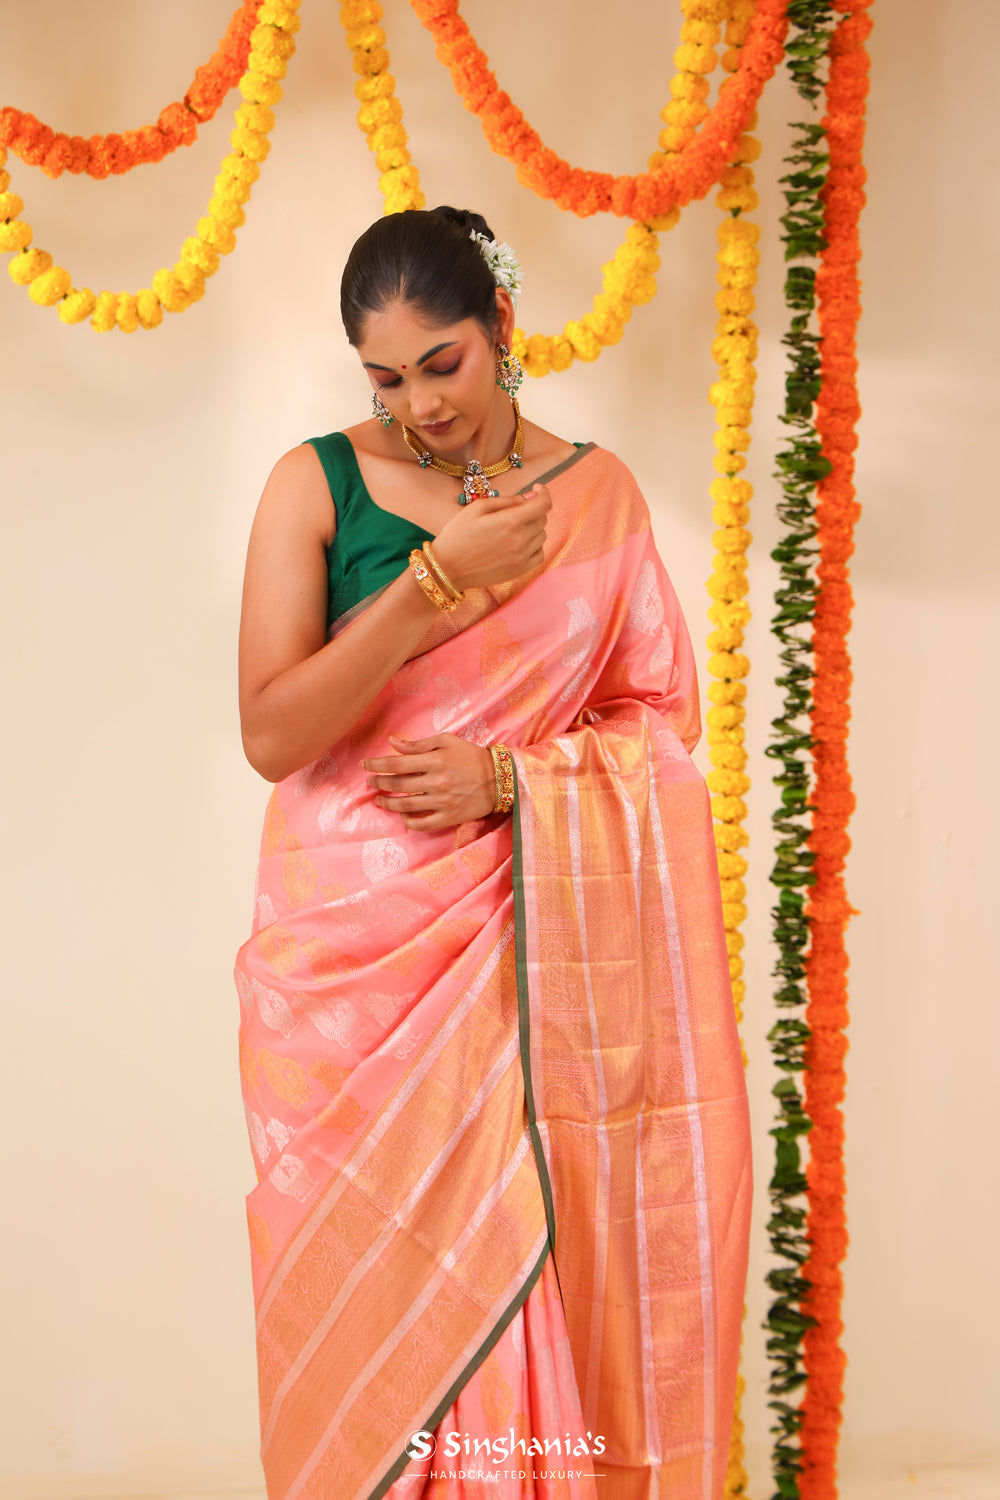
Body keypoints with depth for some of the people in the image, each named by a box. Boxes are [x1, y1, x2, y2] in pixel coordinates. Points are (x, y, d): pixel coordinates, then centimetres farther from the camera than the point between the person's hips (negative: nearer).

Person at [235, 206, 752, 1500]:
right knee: (364, 1285, 4)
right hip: (352, 955, -1)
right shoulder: (316, 484, -1)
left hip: (530, 955, 1)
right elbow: (271, 735, -9)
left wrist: (509, 778, -10)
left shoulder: (596, 493, 6)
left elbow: (663, 713, 7)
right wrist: (439, 577, -15)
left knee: (529, 1271, 4)